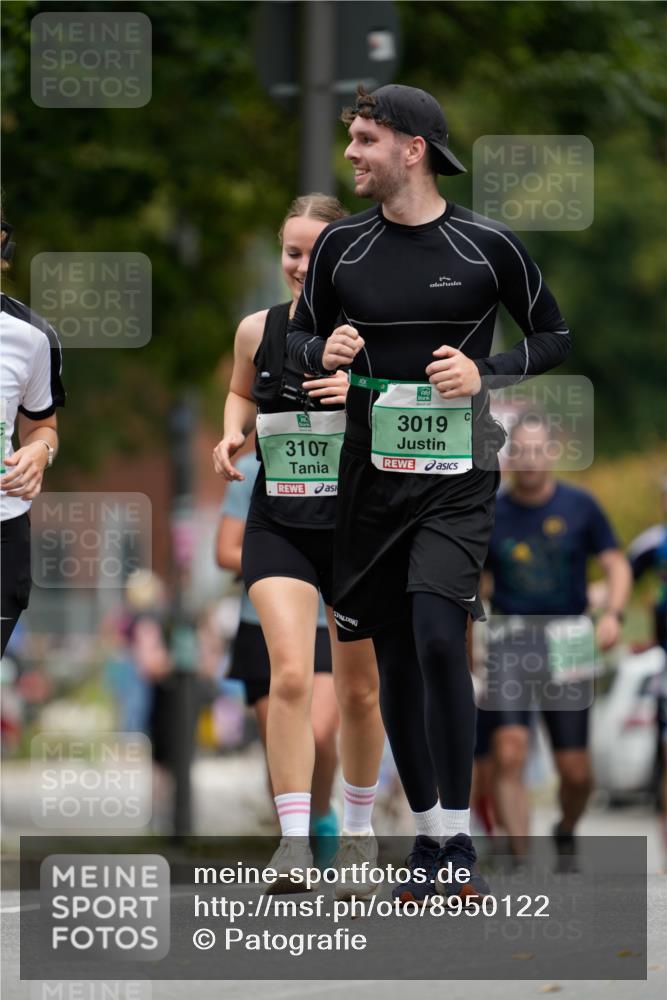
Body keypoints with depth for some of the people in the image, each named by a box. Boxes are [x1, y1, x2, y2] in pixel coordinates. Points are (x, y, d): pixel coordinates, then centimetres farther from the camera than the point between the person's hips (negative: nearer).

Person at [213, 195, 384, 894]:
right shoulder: (257, 330, 1)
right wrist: (234, 432, 1)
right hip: (277, 527, 1)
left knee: (359, 691, 11)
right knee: (290, 674, -18)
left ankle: (357, 829, 32)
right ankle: (293, 842, -17)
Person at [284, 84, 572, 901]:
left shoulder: (488, 246, -4)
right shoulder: (340, 247, 5)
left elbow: (554, 337, 6)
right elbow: (299, 334, 16)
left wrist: (485, 373, -12)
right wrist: (323, 352, -7)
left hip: (456, 475, -4)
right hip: (370, 474, 4)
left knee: (438, 636, -20)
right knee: (395, 656, 7)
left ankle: (458, 840, -13)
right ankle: (425, 833, 21)